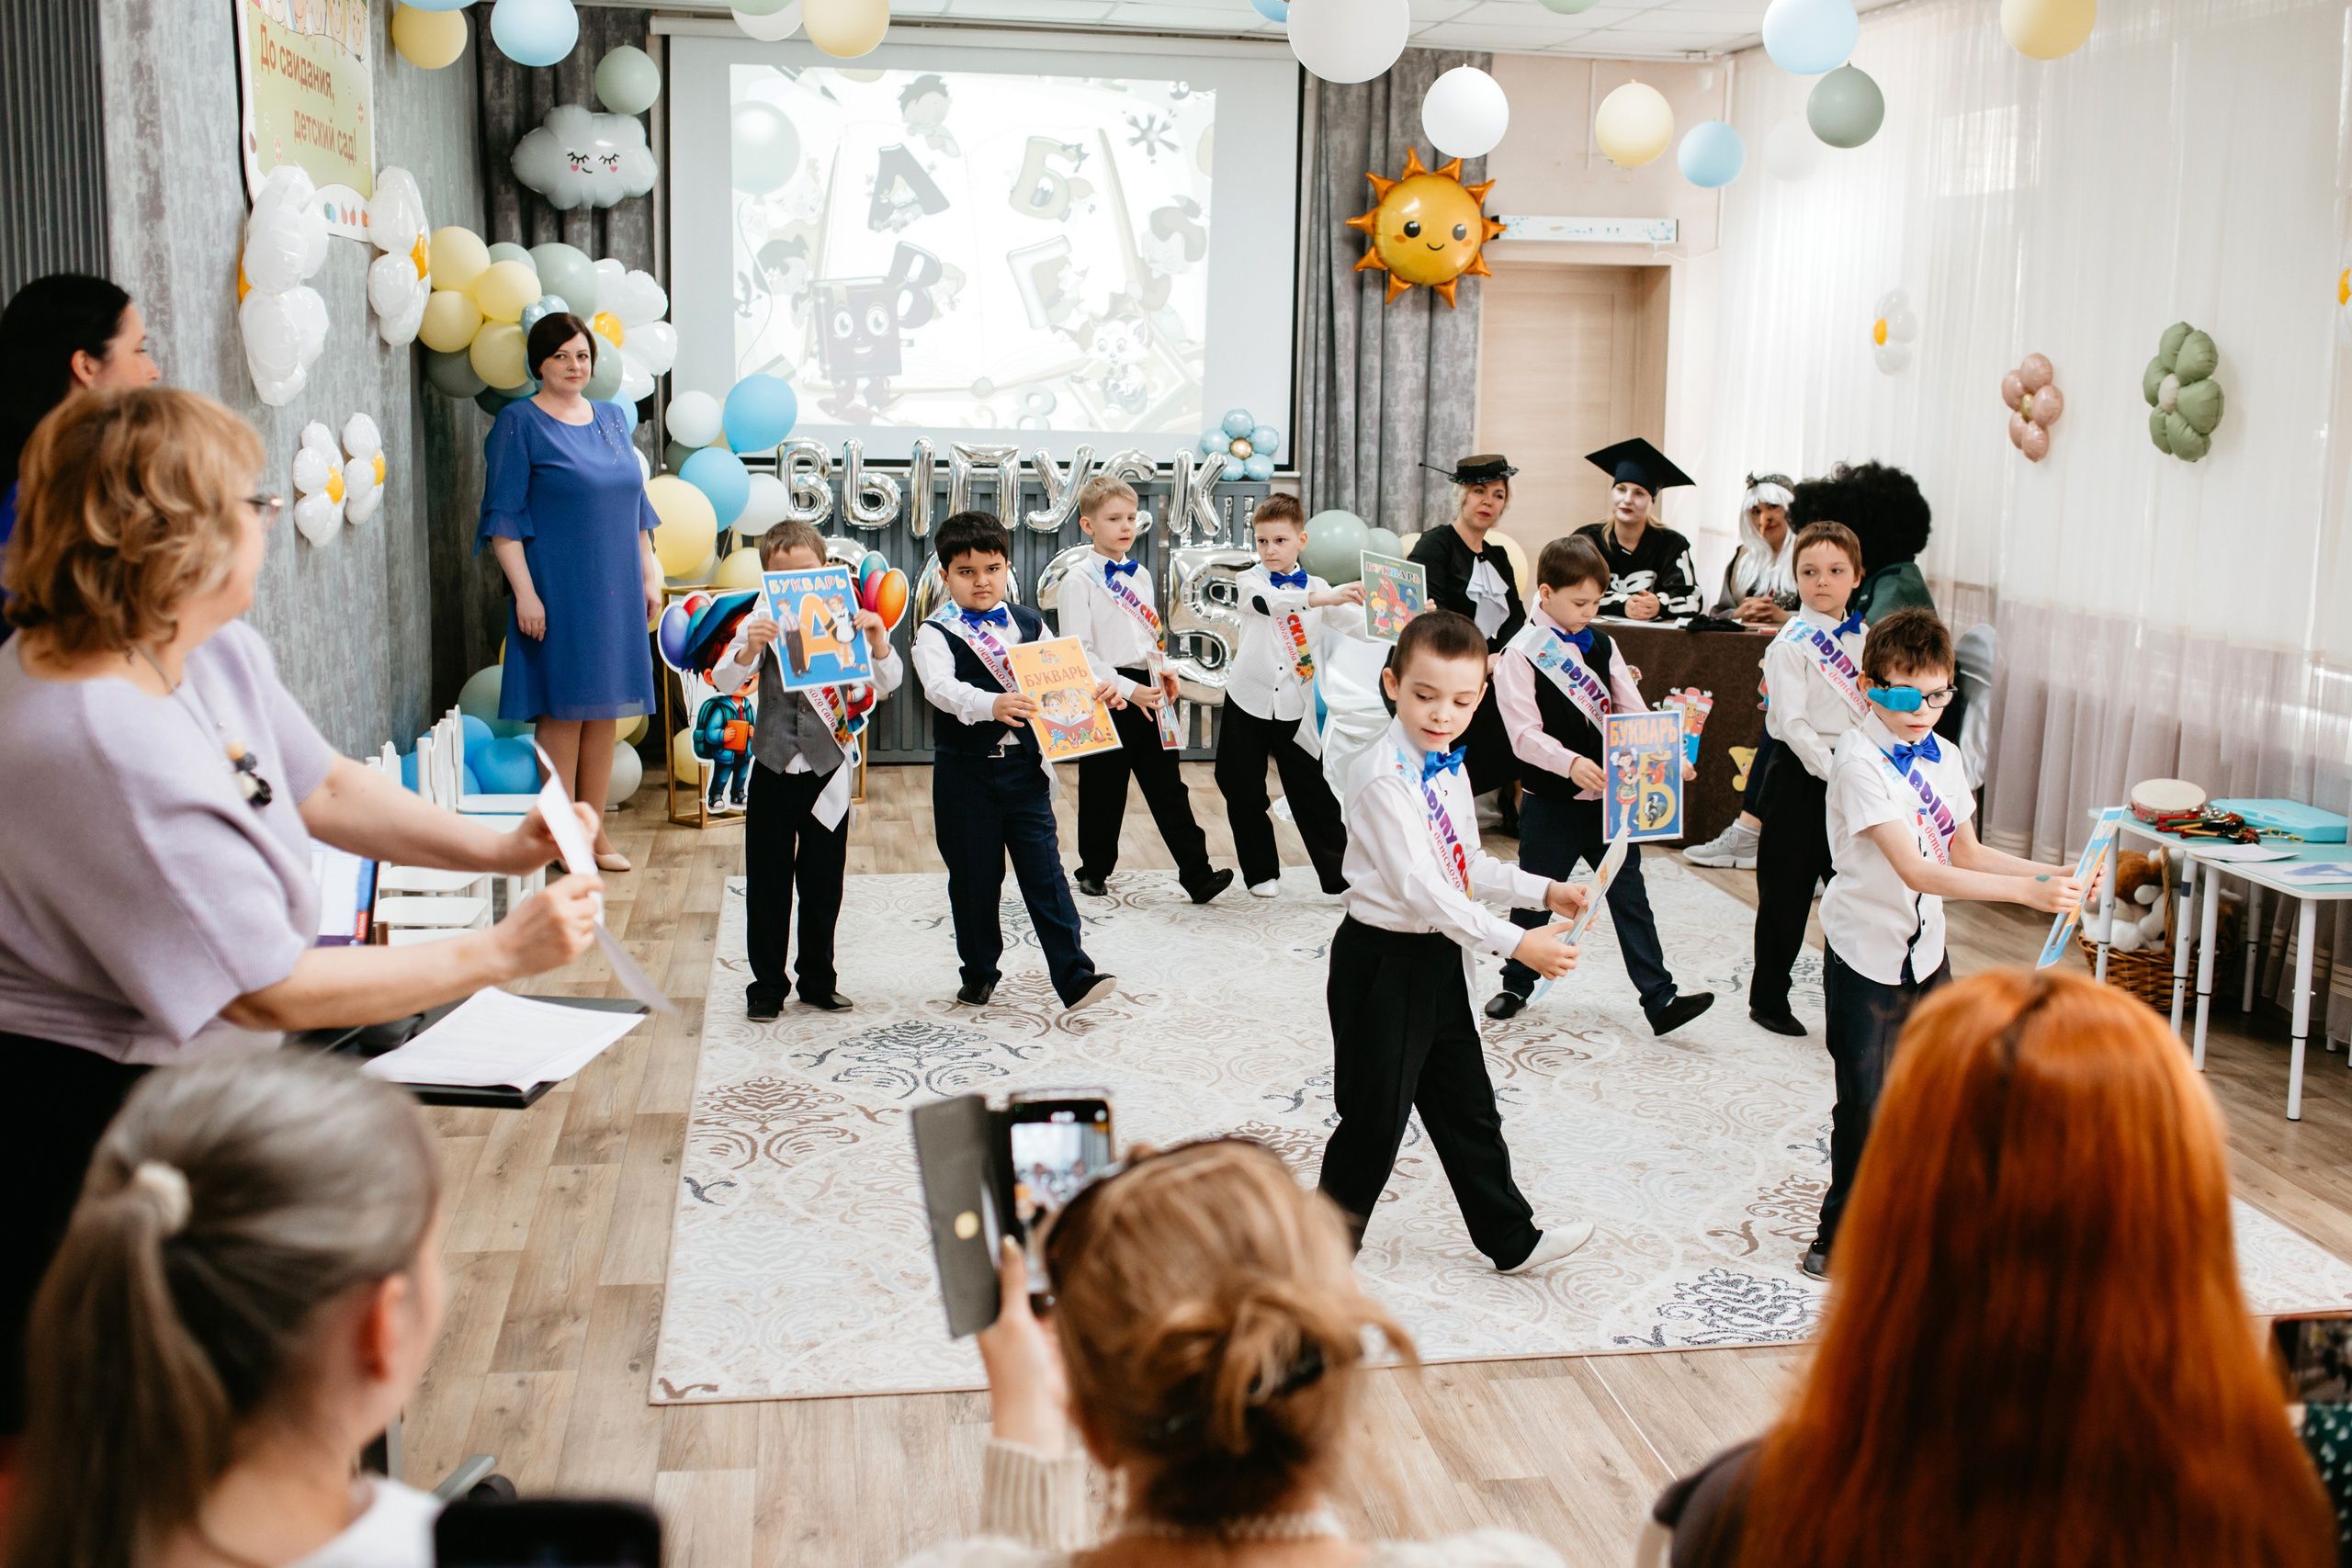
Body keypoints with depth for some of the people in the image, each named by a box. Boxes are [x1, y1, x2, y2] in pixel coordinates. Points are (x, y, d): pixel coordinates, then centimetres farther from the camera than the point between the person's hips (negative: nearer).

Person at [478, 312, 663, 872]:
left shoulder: (612, 418, 13)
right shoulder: (520, 422, -4)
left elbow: (636, 507, 17)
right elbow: (504, 516, -8)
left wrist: (649, 575, 11)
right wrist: (525, 591, -15)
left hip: (615, 592, 6)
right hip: (557, 591, -6)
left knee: (605, 710, 8)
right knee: (562, 710, -3)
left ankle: (594, 831, 17)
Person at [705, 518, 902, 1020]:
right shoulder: (762, 625, -4)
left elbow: (888, 683, -8)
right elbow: (724, 681, -16)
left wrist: (879, 641, -27)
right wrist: (750, 649, -36)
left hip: (829, 771, 1)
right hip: (774, 770, -1)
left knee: (823, 881, 11)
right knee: (768, 883, 5)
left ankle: (818, 981, 25)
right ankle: (767, 985, 17)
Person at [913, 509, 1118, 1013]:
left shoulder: (1028, 624, 9)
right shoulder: (936, 633, -5)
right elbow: (940, 687, -23)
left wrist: (1099, 688, -17)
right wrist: (990, 704, -42)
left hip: (1024, 766, 2)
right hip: (966, 772, -2)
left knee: (1045, 872, -3)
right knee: (973, 877, 8)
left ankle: (1075, 977, -5)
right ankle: (979, 972, 25)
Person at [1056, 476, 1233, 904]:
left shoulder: (1140, 575, 12)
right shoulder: (1079, 580, -8)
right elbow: (1078, 655, -13)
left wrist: (1165, 671, 3)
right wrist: (1126, 689, -17)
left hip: (1148, 694, 5)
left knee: (1169, 787, 3)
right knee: (1103, 790, 6)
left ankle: (1197, 874, 1)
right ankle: (1095, 871, 24)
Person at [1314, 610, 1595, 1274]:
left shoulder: (1448, 770, 6)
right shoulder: (1383, 777, -23)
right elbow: (1418, 886, -30)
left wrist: (1543, 890, 4)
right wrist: (1515, 942, -33)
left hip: (1441, 959, 9)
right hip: (1383, 963, -8)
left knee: (1468, 1107, 20)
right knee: (1376, 1118, 3)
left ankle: (1512, 1238, 34)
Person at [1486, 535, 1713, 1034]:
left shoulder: (1602, 646, 7)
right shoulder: (1520, 655, -10)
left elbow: (1633, 713, 5)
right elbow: (1525, 734, -18)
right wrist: (1571, 763, -34)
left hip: (1610, 796, 4)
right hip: (1551, 805, -4)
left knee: (1630, 896, 4)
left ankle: (1659, 999, 4)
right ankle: (1516, 986, 30)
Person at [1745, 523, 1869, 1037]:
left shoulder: (1861, 639, 9)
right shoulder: (1791, 643, -9)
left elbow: (1874, 711, 13)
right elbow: (1792, 722, -16)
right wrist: (1833, 772, -21)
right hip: (1804, 775, -5)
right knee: (1787, 892, 4)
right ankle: (1768, 998, 17)